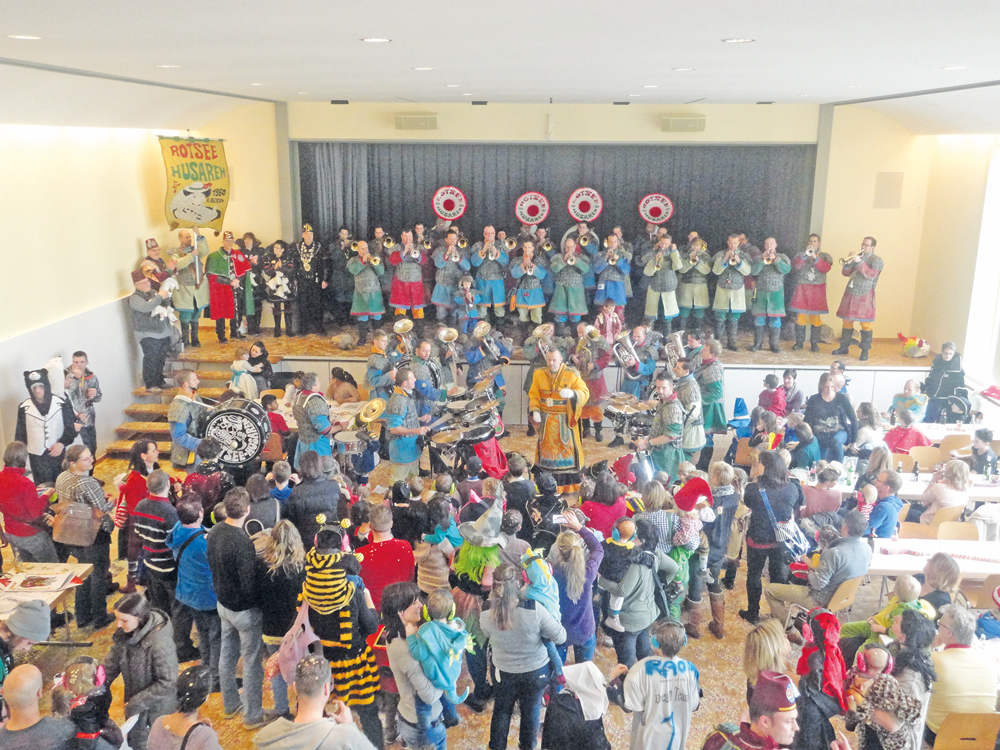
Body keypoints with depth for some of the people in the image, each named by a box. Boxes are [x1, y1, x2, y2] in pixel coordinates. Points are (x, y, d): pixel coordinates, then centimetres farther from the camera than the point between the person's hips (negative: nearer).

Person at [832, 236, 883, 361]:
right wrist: (848, 263, -9)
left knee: (865, 324, -5)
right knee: (847, 321, 9)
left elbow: (871, 275, -17)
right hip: (850, 294, 5)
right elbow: (846, 273, 11)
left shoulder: (876, 260, -1)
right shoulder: (857, 256, 15)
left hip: (865, 296, -5)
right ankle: (844, 347, 19)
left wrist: (860, 263, -22)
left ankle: (865, 351, 1)